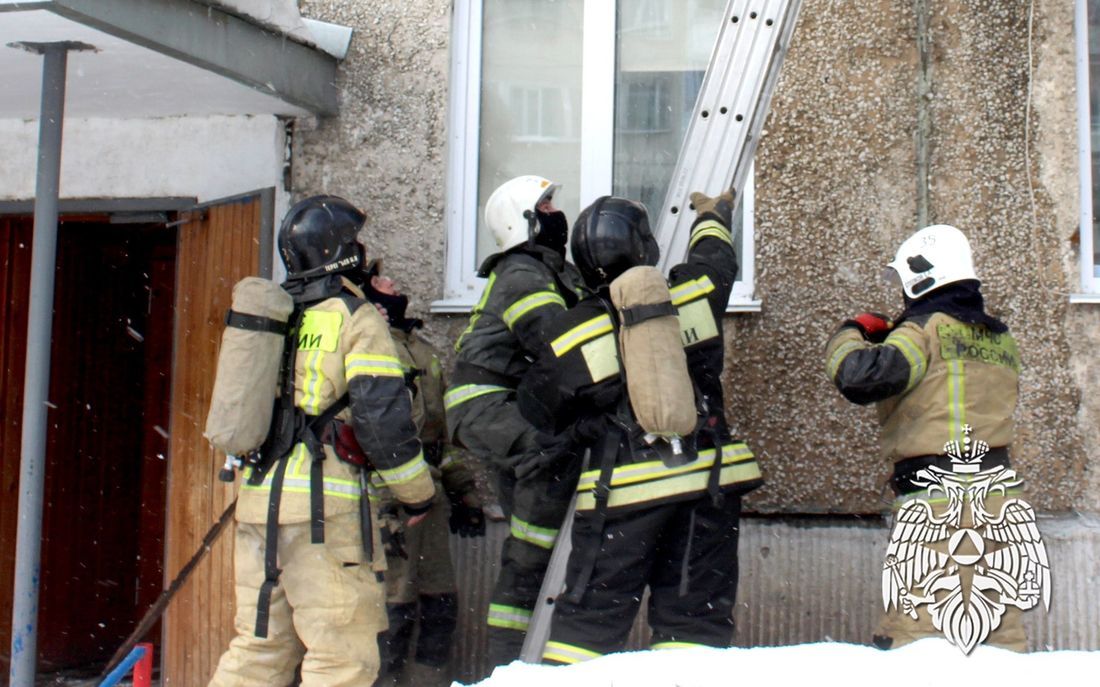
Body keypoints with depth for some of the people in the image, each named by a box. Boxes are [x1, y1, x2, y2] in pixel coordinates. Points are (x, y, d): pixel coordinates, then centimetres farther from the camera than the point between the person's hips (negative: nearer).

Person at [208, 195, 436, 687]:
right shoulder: (356, 319, -5)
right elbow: (382, 416, -11)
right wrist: (418, 492, -1)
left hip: (256, 501, 7)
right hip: (323, 506, -7)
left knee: (259, 647, 15)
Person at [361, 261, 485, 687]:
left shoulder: (419, 349, 23)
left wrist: (463, 490, 21)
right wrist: (382, 506, -22)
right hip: (390, 498, -9)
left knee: (440, 605, 11)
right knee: (392, 610, -8)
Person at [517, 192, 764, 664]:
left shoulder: (570, 338, -7)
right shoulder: (692, 295, -1)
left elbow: (537, 414, 5)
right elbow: (715, 261, 23)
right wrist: (712, 218, 45)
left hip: (625, 491, -2)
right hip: (709, 481, 2)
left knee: (589, 616, 6)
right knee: (695, 616, 9)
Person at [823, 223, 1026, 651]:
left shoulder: (926, 330, -7)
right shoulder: (1000, 339, 16)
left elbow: (860, 378, -21)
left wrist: (851, 334, 1)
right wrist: (892, 336, 21)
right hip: (995, 486, 7)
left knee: (912, 630, -6)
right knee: (999, 619, 11)